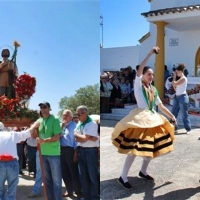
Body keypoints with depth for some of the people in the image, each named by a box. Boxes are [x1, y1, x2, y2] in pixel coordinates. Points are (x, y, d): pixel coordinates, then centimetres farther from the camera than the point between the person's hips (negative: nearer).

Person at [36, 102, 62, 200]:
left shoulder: (55, 120, -8)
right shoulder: (39, 121, 8)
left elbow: (57, 136, -15)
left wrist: (44, 141, -21)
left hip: (54, 154, -5)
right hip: (43, 153, 6)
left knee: (56, 179, 2)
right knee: (47, 179, 14)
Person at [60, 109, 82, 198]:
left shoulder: (74, 125, -8)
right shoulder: (61, 125, 15)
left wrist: (76, 152, -16)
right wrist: (62, 127, -7)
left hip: (70, 150, -7)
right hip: (62, 150, 7)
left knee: (73, 172, -1)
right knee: (64, 172, 13)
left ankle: (78, 191, 12)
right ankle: (69, 190, 27)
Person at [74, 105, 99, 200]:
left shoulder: (92, 124, -13)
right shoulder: (79, 124, 10)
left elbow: (84, 138, -18)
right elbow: (77, 139, 0)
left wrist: (76, 134, -1)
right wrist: (90, 138, -14)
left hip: (90, 151, -7)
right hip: (80, 151, 7)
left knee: (92, 175, 1)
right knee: (82, 175, 12)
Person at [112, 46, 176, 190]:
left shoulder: (154, 90, 15)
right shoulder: (138, 85, -3)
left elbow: (161, 106, 19)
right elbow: (139, 69, -19)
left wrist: (171, 116, 12)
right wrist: (150, 54, -22)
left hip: (153, 120, 7)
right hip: (140, 119, -7)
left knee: (152, 147, 11)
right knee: (135, 149, -12)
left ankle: (143, 171, 31)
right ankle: (123, 177, -2)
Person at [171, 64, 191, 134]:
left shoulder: (183, 78, -13)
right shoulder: (179, 79, 15)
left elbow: (174, 84, -19)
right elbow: (175, 88, 16)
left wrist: (174, 76, -8)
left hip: (182, 97, -9)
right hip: (177, 97, 9)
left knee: (184, 114, -2)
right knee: (173, 113, 8)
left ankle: (188, 129, 10)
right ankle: (174, 128, 16)